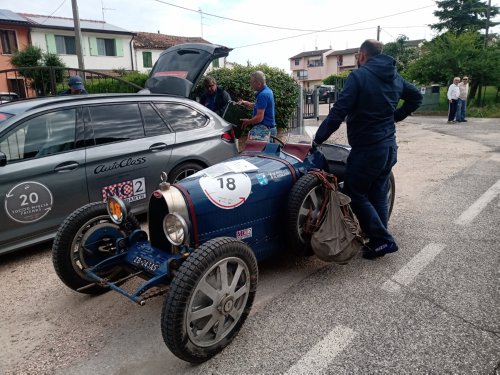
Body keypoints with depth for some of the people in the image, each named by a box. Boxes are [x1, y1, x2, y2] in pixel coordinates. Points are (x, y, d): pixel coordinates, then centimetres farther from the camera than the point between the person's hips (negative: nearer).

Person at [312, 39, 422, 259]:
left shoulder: (358, 76, -13)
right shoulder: (395, 76, 11)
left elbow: (338, 112, -20)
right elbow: (416, 97, 24)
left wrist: (318, 139, -13)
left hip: (367, 149, -8)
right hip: (389, 147, 8)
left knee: (355, 194, 3)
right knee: (378, 195, 15)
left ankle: (382, 240, 4)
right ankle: (379, 241, 22)